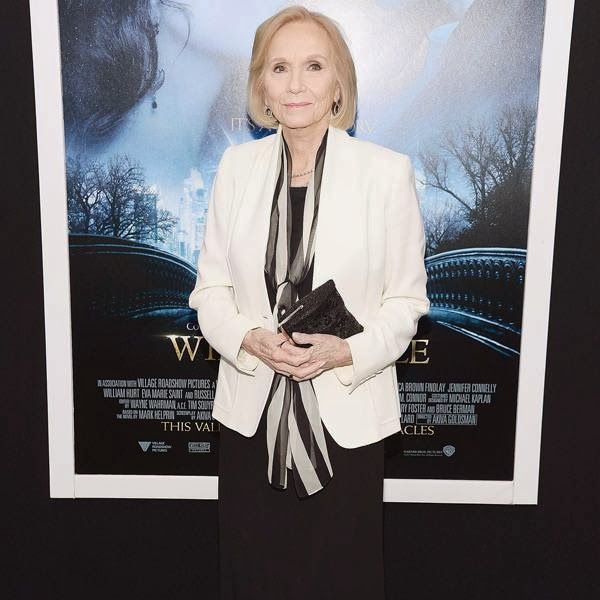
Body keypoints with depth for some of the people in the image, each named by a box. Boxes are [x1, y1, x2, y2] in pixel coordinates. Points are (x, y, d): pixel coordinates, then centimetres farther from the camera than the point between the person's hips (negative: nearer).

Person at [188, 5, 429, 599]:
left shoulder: (387, 170, -8)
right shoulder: (237, 165, 1)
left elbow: (406, 298, -3)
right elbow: (210, 287, 3)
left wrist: (350, 352, -20)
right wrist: (250, 340, -16)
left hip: (346, 415, -2)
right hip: (251, 412, 3)